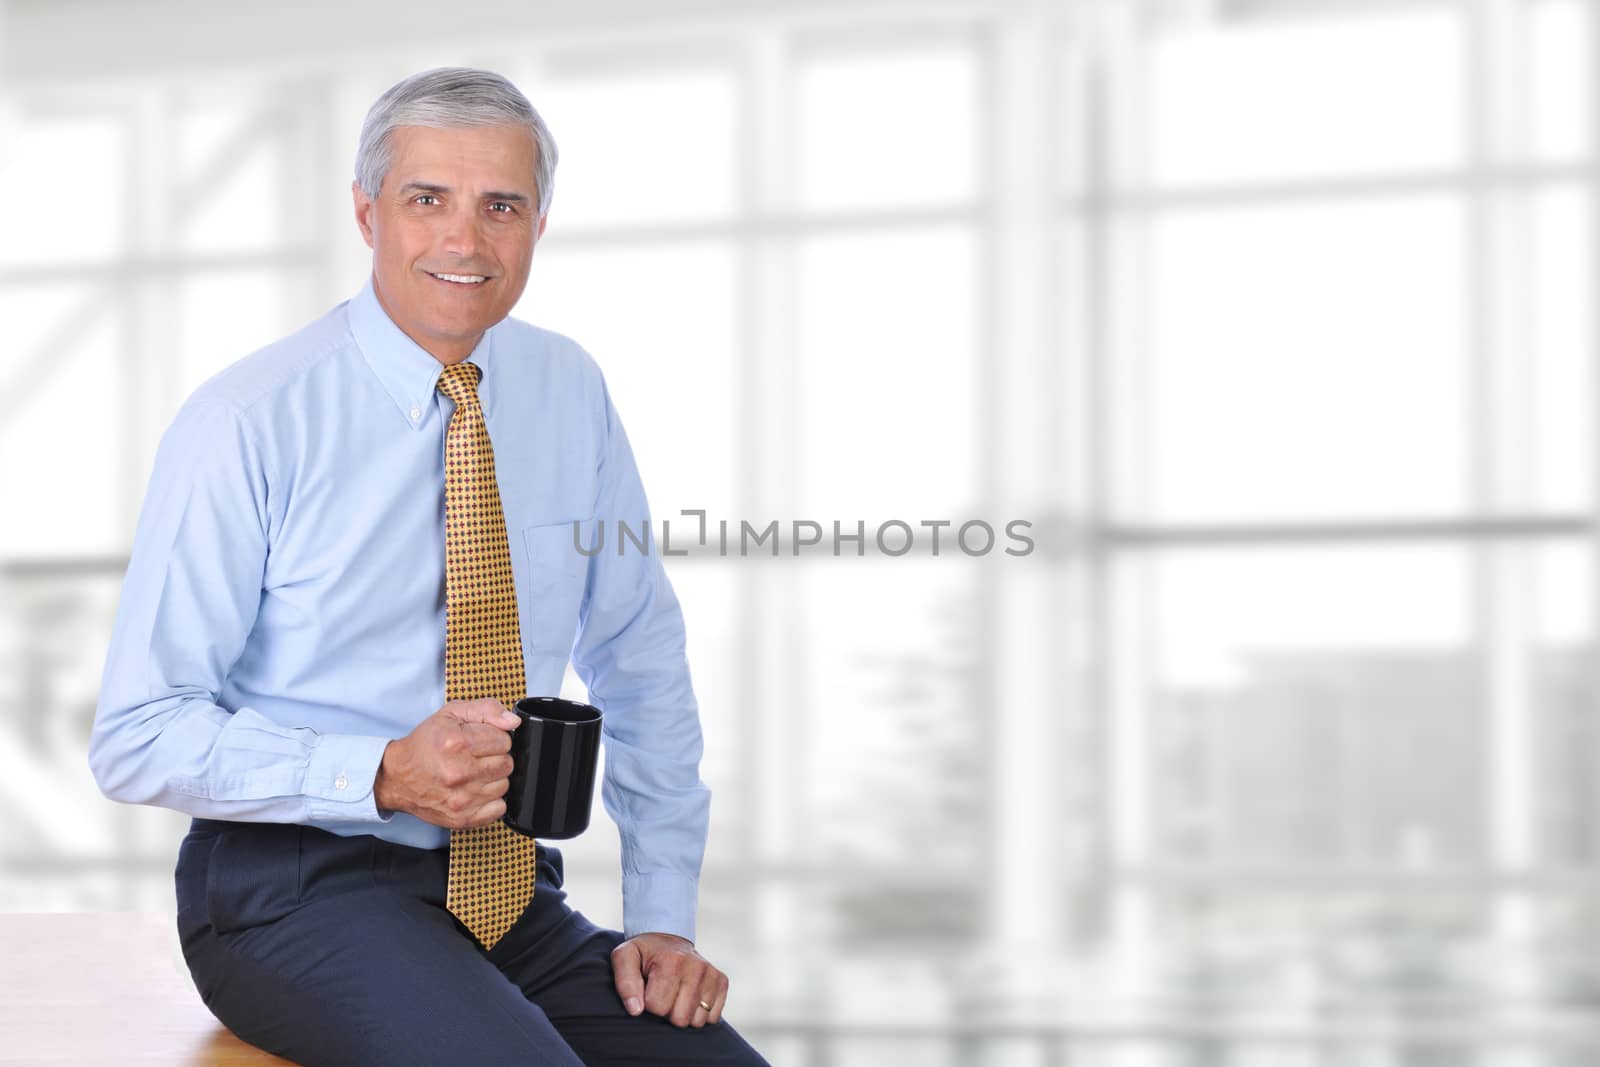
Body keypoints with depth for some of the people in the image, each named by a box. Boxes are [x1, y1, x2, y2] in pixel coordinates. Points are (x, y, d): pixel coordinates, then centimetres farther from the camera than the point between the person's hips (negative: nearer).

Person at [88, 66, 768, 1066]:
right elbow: (139, 738, -10)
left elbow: (641, 668, 13)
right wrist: (383, 776, -22)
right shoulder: (247, 422, -10)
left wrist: (664, 915, 4)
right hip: (299, 888, -5)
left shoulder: (572, 392, 5)